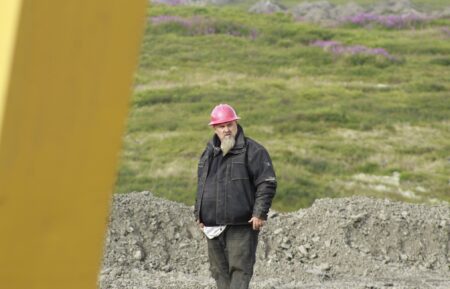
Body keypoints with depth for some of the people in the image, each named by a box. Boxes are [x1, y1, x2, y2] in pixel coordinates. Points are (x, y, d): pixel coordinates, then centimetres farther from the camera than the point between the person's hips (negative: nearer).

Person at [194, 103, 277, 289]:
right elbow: (201, 185, 27)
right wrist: (198, 214, 19)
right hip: (213, 225, 7)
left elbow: (267, 183, -7)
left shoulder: (252, 150, -4)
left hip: (241, 226, -6)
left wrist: (260, 213, -14)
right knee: (219, 270, 8)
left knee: (239, 269, -10)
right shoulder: (208, 153, 17)